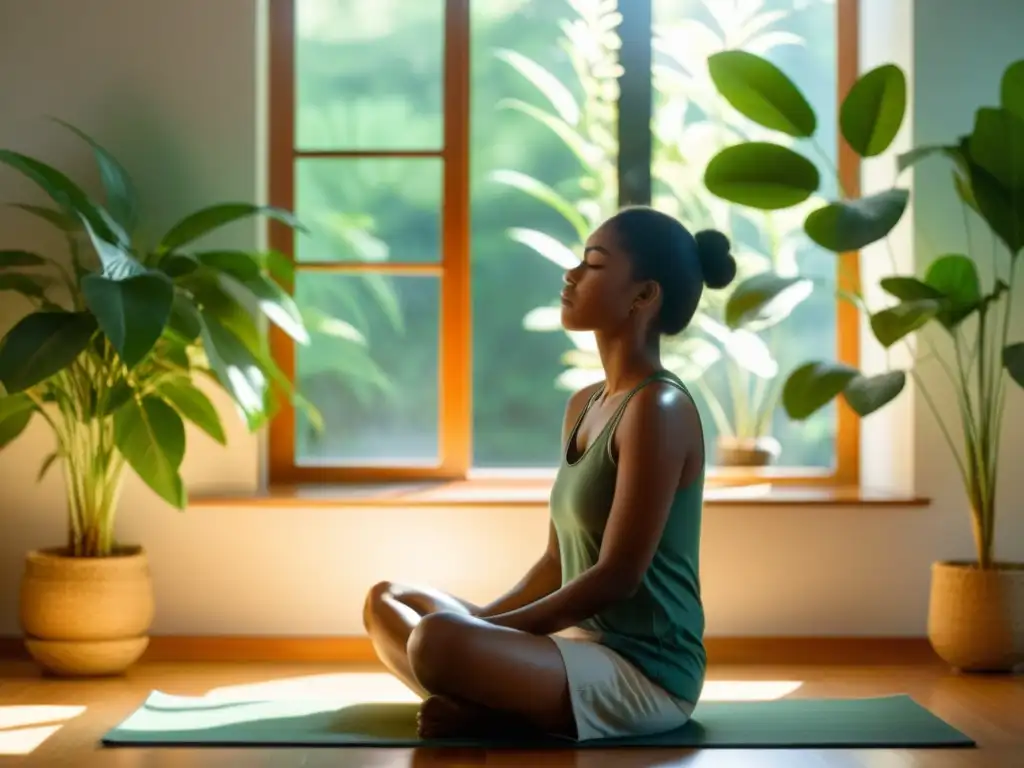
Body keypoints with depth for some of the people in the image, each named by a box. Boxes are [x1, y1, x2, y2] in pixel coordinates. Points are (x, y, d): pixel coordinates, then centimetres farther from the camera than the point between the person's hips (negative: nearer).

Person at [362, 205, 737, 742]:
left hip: (645, 672, -10)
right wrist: (484, 619, 3)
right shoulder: (583, 405, 12)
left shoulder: (657, 409, -16)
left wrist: (492, 630, -15)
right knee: (387, 601, 15)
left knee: (438, 642, -34)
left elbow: (616, 575, -20)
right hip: (585, 642, 10)